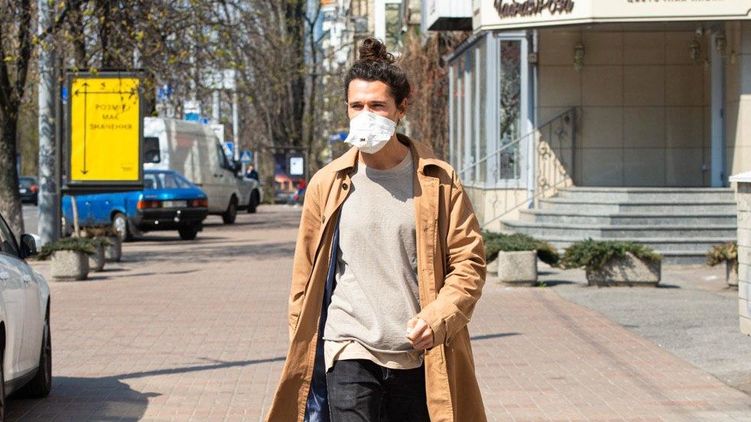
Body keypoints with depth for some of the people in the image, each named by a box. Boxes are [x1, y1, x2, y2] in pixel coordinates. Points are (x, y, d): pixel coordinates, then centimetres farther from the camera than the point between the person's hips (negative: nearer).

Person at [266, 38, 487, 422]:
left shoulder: (438, 182, 2)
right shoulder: (328, 184, 5)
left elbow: (468, 262, 3)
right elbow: (305, 275, 10)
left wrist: (437, 318, -12)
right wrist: (301, 354, 9)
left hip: (418, 358, 1)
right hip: (348, 352, -1)